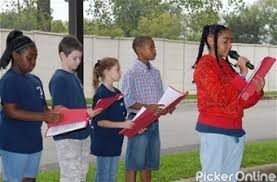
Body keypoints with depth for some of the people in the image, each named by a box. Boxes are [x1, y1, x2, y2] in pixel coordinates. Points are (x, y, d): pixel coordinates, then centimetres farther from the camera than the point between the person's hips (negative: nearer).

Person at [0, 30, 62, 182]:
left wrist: (53, 117, -7)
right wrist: (43, 116, -25)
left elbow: (42, 107, 15)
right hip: (14, 144, -7)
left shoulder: (35, 80, 10)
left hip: (34, 141, 7)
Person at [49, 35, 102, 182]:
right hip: (66, 136, -9)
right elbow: (58, 110, -18)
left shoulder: (75, 77, 13)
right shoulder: (58, 79, -13)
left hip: (82, 133, 9)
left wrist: (88, 113, 3)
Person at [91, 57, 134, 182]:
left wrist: (133, 126, 0)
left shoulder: (117, 93, 10)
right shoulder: (100, 94, -16)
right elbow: (100, 121, -19)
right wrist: (121, 125, -26)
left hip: (115, 141, 8)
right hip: (103, 143, -8)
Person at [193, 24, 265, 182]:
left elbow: (242, 102, 15)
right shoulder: (205, 65, -8)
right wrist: (243, 75, -16)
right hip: (214, 131, -8)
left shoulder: (227, 66, 14)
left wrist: (257, 91, -4)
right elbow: (222, 98, -20)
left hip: (235, 131, 8)